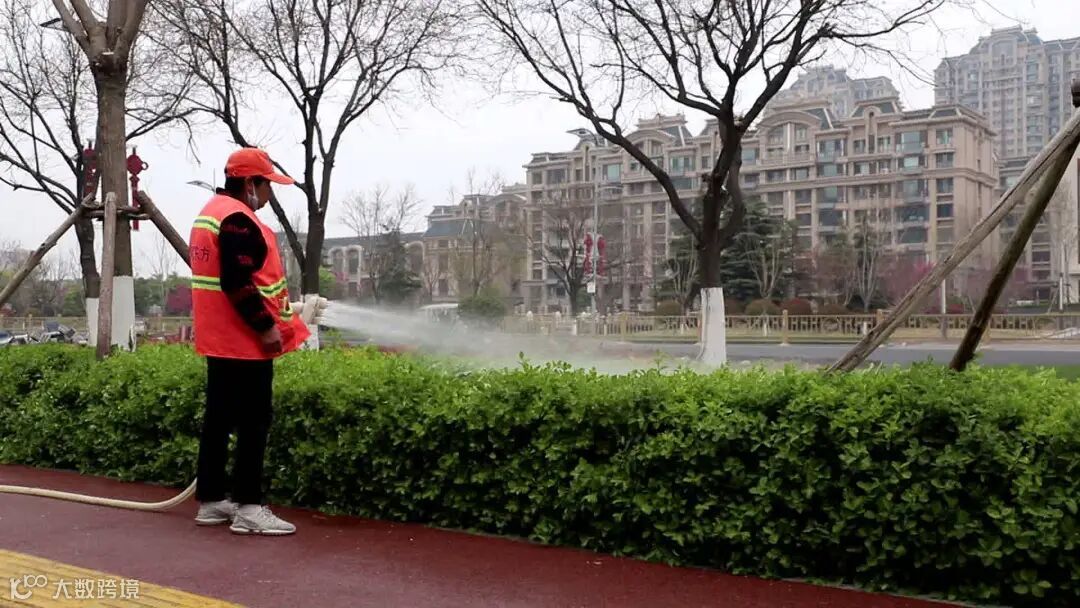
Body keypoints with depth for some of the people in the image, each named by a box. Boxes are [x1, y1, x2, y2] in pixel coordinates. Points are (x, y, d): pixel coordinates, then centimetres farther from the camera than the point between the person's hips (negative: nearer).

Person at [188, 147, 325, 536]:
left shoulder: (212, 212, 18)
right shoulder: (237, 219, -16)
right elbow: (238, 283, -25)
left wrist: (287, 310, 21)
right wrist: (266, 327, -19)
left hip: (220, 339, 11)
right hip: (244, 341, -11)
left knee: (220, 417, 13)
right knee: (254, 421, -6)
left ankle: (211, 502, 20)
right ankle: (248, 508, -4)